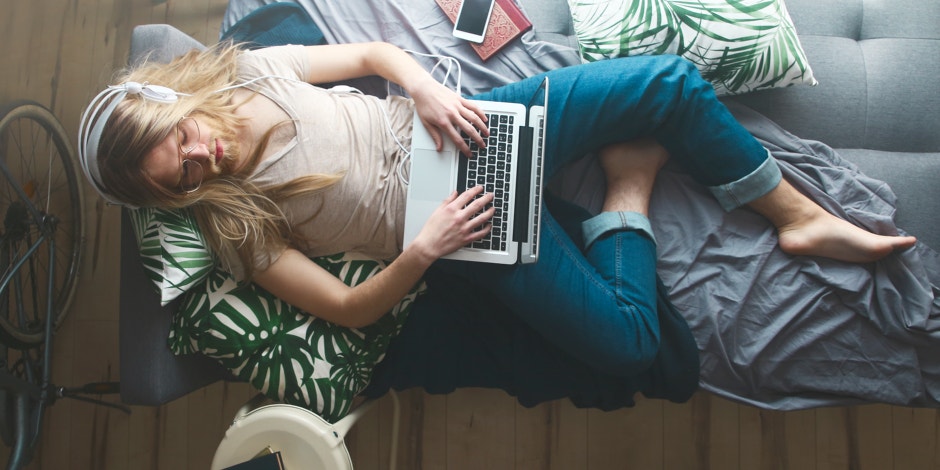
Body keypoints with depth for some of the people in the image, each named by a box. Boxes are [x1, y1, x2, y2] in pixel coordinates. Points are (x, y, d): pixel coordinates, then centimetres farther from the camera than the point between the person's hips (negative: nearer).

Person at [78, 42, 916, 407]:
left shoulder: (249, 68, 1)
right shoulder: (236, 227, -7)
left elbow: (371, 52, 8)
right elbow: (346, 308, -8)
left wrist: (426, 87, -12)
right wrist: (424, 250, -23)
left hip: (461, 129, 4)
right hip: (457, 224, -3)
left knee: (671, 81, -10)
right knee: (626, 347, -16)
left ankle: (801, 216, 7)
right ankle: (629, 188, 8)